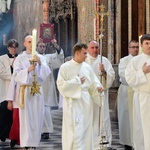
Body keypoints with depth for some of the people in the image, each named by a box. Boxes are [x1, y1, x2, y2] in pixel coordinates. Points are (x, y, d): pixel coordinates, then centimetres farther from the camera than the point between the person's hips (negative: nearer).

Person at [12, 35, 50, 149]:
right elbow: (16, 75, -6)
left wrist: (40, 63, -16)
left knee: (37, 118, 3)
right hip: (25, 91, -3)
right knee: (26, 118, -6)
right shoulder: (20, 59, 3)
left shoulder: (41, 58, 11)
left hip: (38, 91, 3)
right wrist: (28, 70, -20)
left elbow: (47, 72, 0)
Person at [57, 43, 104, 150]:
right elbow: (61, 85, -8)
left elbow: (93, 83, 10)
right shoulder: (65, 67, -3)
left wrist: (98, 87, -11)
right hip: (73, 103, -5)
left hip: (86, 103, 5)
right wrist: (77, 81, -8)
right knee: (75, 132, -10)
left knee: (86, 130, 7)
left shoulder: (87, 67, 9)